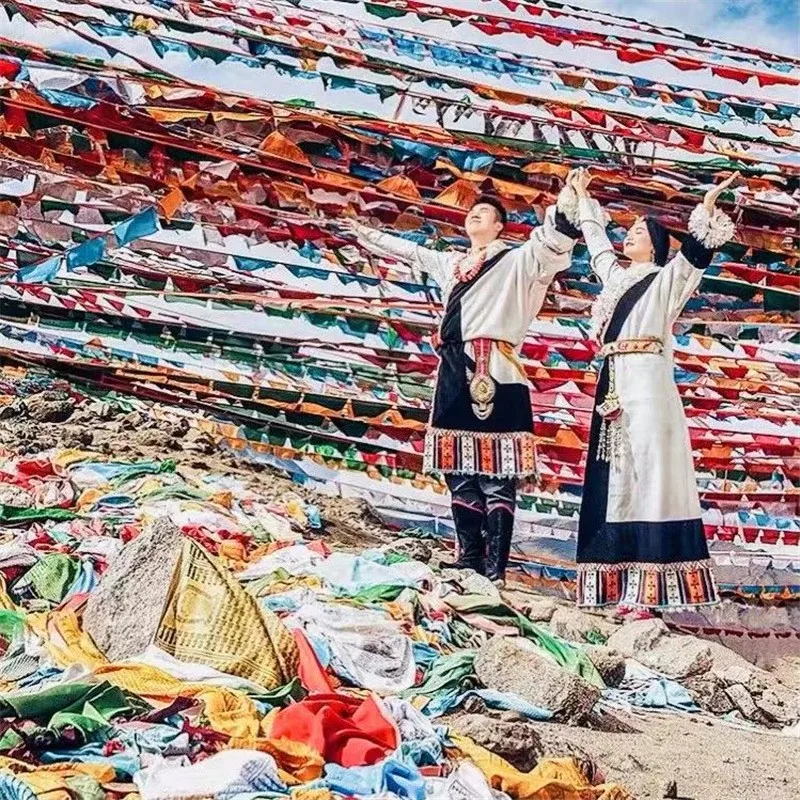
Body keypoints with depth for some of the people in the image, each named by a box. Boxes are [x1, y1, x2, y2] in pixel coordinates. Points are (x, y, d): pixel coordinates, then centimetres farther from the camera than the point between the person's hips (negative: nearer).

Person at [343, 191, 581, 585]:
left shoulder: (515, 261, 7)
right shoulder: (448, 263, 26)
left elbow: (551, 241, -9)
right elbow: (407, 249, 39)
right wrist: (365, 233, 48)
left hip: (494, 373, -7)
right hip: (454, 374, 7)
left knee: (495, 471, -9)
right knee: (459, 468, 7)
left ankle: (495, 566, -11)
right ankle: (470, 557, 13)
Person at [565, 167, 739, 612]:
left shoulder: (667, 277, 6)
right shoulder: (616, 274, 23)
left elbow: (696, 251, -10)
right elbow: (596, 238, 37)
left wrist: (708, 208, -24)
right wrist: (583, 195, 46)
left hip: (648, 383, -7)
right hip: (613, 383, 7)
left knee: (650, 473, -12)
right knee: (615, 478, 2)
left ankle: (649, 589, -17)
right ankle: (621, 581, 2)